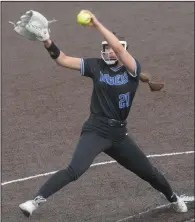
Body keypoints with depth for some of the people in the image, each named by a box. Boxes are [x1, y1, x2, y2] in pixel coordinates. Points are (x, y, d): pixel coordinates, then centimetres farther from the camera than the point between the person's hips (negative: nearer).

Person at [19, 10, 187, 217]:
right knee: (74, 170, -28)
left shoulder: (133, 68, -7)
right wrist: (48, 43, -28)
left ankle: (173, 198, 46)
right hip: (95, 130, -2)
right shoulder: (96, 66, -2)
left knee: (149, 172, 17)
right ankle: (35, 200, -30)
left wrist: (97, 25, -32)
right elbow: (64, 60, -10)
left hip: (119, 134, 2)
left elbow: (118, 48, -27)